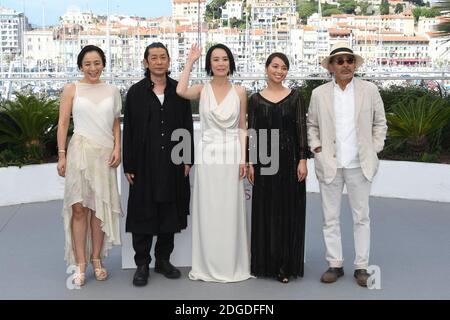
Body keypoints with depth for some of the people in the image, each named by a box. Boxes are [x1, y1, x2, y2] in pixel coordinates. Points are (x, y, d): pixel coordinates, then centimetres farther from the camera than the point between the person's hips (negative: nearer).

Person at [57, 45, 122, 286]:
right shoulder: (71, 90, 3)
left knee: (100, 208, 6)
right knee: (79, 208, -2)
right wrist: (61, 155, -5)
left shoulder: (112, 90, 10)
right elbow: (63, 123, 2)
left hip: (105, 153, 2)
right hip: (80, 150, -2)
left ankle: (96, 259, 17)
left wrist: (117, 148, 1)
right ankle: (80, 264, 4)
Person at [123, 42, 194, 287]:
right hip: (145, 163, -1)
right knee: (143, 213, 3)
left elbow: (187, 126, 6)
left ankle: (163, 259, 24)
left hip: (173, 163, 2)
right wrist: (128, 165, -4)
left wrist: (187, 159, 1)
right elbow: (128, 130, 0)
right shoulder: (136, 92, 1)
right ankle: (142, 264, 14)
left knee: (169, 211, 10)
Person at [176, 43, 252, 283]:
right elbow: (181, 91, -20)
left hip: (231, 154, 0)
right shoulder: (202, 90, 2)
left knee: (230, 211, 5)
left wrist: (243, 158, -3)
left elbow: (242, 127, 6)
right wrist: (190, 62, -9)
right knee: (208, 211, 5)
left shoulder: (239, 92, 4)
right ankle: (208, 266, 16)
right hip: (207, 155, 0)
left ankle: (232, 265, 16)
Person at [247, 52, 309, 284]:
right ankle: (266, 262, 17)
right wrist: (250, 163, -1)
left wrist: (302, 160, -8)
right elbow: (252, 133, 5)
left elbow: (301, 129, 0)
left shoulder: (295, 97, 3)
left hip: (289, 158, -1)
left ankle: (286, 264, 11)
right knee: (265, 211, 6)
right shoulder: (256, 99, 5)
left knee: (289, 211, 2)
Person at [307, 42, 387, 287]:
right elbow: (312, 125, 12)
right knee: (330, 218, 7)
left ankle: (361, 266, 16)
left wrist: (374, 150, 1)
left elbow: (380, 123, 8)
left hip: (359, 165, -1)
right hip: (329, 164, 1)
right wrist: (316, 148, -1)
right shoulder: (319, 94, 4)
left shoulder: (369, 90, 3)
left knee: (361, 217, 6)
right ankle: (335, 264, 18)